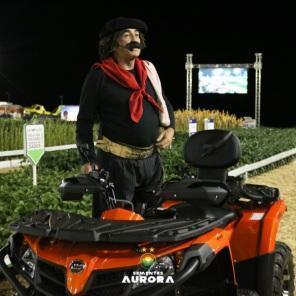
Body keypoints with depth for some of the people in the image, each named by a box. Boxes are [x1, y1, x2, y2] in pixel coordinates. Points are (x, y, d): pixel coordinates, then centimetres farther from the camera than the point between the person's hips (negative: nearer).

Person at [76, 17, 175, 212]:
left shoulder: (148, 70, 10)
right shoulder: (99, 75, -7)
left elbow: (164, 103, 23)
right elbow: (85, 120, -5)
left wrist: (170, 128, 5)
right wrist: (88, 160, -11)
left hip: (152, 159, 6)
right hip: (117, 161, -6)